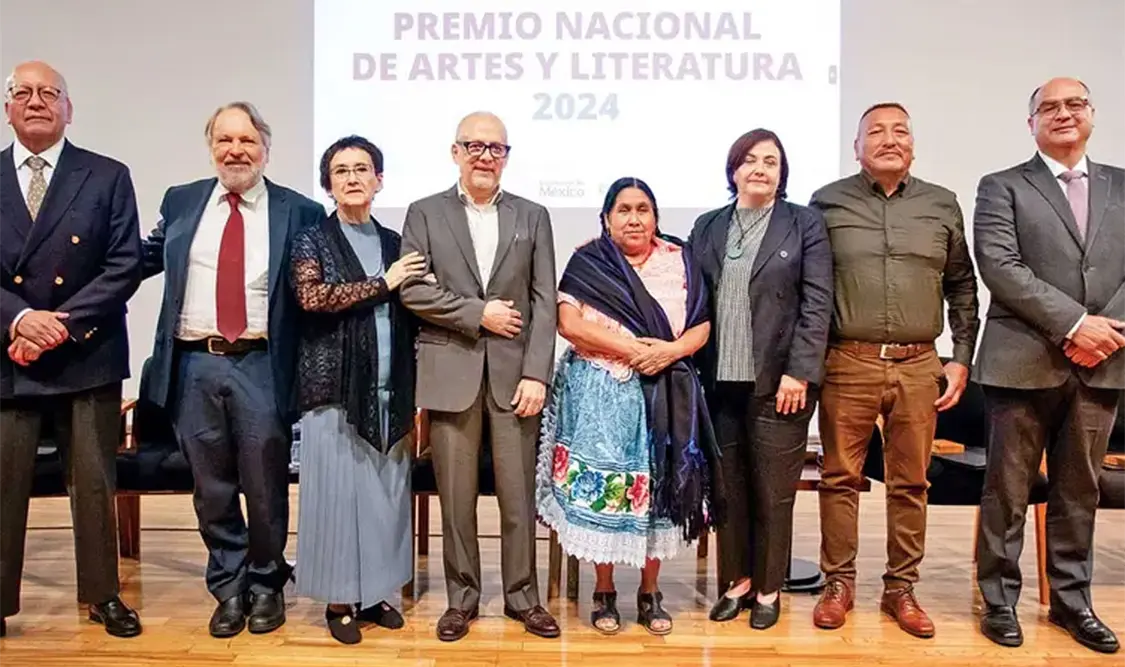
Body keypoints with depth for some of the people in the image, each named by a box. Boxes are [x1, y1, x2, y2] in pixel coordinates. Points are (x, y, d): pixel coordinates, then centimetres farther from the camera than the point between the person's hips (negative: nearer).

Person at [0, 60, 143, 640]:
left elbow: (125, 265, -5)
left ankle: (102, 595, 22)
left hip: (87, 356, -1)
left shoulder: (108, 177, 3)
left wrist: (63, 323, -13)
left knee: (95, 483, 8)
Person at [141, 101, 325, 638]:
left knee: (265, 487, 7)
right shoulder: (180, 202, 10)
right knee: (212, 488, 12)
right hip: (195, 365, 3)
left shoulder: (299, 211, 1)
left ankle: (266, 584, 28)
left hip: (261, 367, -2)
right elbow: (145, 258, 20)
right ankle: (228, 588, 29)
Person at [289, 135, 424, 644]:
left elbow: (407, 322, 12)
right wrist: (383, 284, -13)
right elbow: (311, 297, -17)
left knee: (386, 491, 8)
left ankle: (376, 591, 23)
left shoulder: (394, 242, 13)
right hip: (335, 387, -3)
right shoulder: (312, 240, 2)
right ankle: (339, 598, 16)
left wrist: (413, 394, 8)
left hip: (389, 391, 4)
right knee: (338, 492, 1)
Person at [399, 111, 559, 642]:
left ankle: (523, 597, 21)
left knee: (519, 494, 6)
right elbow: (412, 289, -4)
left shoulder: (533, 216, 10)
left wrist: (536, 374, -7)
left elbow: (545, 302, 2)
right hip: (451, 372, 0)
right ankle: (461, 599, 22)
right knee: (456, 496, 7)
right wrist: (478, 314, -10)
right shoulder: (424, 213, 8)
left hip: (514, 371, 1)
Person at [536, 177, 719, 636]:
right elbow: (568, 323, -9)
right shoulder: (587, 260, 1)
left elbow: (702, 324, 5)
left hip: (664, 393, 2)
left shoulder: (679, 261, 8)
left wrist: (671, 349, -16)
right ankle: (603, 592, 16)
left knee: (656, 487, 6)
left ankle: (650, 593, 21)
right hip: (601, 392, -2)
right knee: (600, 486, -1)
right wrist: (630, 348, -16)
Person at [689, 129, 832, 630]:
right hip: (719, 381, 3)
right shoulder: (707, 227, 11)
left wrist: (799, 373, -11)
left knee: (773, 491, 6)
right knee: (727, 487, 10)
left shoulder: (805, 224, 3)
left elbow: (817, 304, -4)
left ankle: (768, 588, 22)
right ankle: (737, 581, 26)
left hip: (777, 380, -3)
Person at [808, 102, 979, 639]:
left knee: (910, 484, 9)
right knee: (840, 478, 5)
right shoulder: (827, 202, 3)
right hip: (847, 363, -2)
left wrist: (961, 358, 8)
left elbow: (963, 287, 15)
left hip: (919, 367, 2)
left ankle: (901, 589, 22)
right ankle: (839, 584, 19)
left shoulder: (942, 205, 10)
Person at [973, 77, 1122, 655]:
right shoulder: (1002, 187, 2)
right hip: (1024, 363, -3)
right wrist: (1075, 322, -16)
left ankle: (1071, 601, 27)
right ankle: (999, 601, 17)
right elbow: (999, 267, -11)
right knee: (1007, 491, 4)